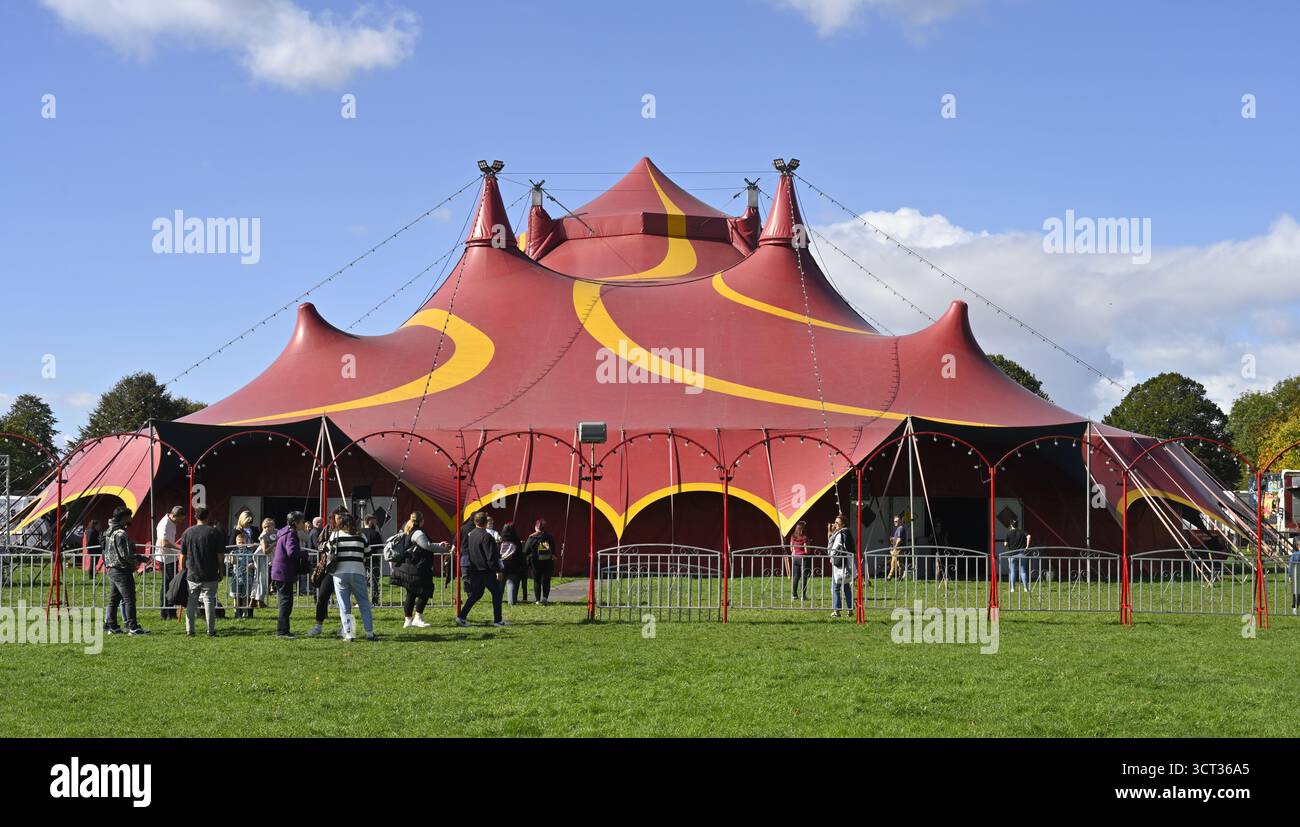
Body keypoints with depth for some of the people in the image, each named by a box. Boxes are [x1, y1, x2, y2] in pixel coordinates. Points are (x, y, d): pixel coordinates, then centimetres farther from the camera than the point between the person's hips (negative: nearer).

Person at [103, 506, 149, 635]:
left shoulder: (109, 532, 14)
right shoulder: (120, 534, -17)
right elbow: (126, 555, -21)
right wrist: (141, 558, -8)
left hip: (112, 570, 10)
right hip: (122, 571, -10)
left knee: (114, 599, 13)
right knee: (129, 599, -7)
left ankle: (111, 626, 16)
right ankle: (132, 627, -8)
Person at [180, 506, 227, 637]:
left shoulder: (188, 532, 2)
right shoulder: (215, 532, -5)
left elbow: (182, 556, 5)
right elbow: (220, 555, -5)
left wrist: (183, 571, 15)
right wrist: (221, 572, 5)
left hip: (192, 575, 2)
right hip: (210, 576, -2)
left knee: (191, 603, 10)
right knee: (209, 602, 3)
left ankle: (189, 630, 10)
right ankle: (211, 631, 3)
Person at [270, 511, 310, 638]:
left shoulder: (285, 532, 17)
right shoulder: (291, 534, -15)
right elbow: (292, 552, -30)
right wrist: (304, 552, -13)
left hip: (279, 574, 10)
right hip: (284, 574, -10)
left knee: (285, 601, 15)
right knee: (286, 601, -8)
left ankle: (281, 630, 20)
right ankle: (282, 631, -7)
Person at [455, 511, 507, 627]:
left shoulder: (471, 534, 8)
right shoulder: (486, 536, -18)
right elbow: (491, 556, -20)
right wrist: (498, 571, -16)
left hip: (475, 569, 8)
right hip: (487, 570, -8)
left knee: (475, 594, 13)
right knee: (496, 593, 4)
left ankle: (462, 616, 4)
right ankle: (497, 620, 5)